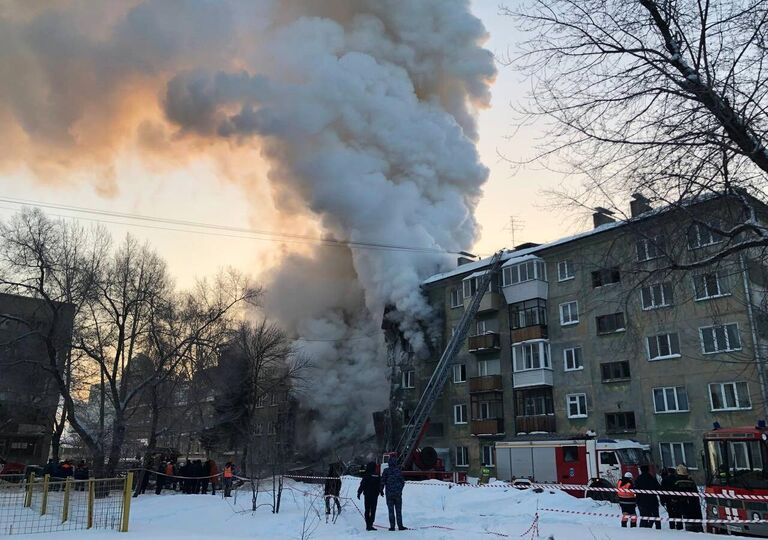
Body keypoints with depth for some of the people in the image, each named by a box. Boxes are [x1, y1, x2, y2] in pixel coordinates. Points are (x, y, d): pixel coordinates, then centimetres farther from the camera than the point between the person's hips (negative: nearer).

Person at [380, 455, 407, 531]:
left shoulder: (386, 471, -6)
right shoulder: (399, 470, -3)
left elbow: (382, 481, -4)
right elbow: (402, 482, 3)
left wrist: (381, 490, 10)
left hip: (389, 493, -1)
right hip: (398, 493, 1)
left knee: (391, 510, 6)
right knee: (398, 510, 8)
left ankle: (392, 526, 5)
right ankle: (400, 526, 7)